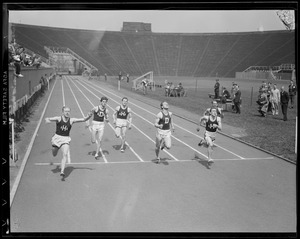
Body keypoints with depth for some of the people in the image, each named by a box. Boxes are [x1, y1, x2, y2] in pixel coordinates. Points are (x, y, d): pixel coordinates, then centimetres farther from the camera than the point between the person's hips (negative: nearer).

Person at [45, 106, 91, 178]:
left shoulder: (71, 120, -4)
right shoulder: (58, 118, -8)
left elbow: (83, 119, -5)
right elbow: (47, 119, -10)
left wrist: (88, 117, -26)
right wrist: (47, 120, -34)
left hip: (65, 139, 0)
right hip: (57, 137, 0)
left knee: (65, 154, -19)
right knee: (54, 155, 16)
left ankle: (62, 171, -19)